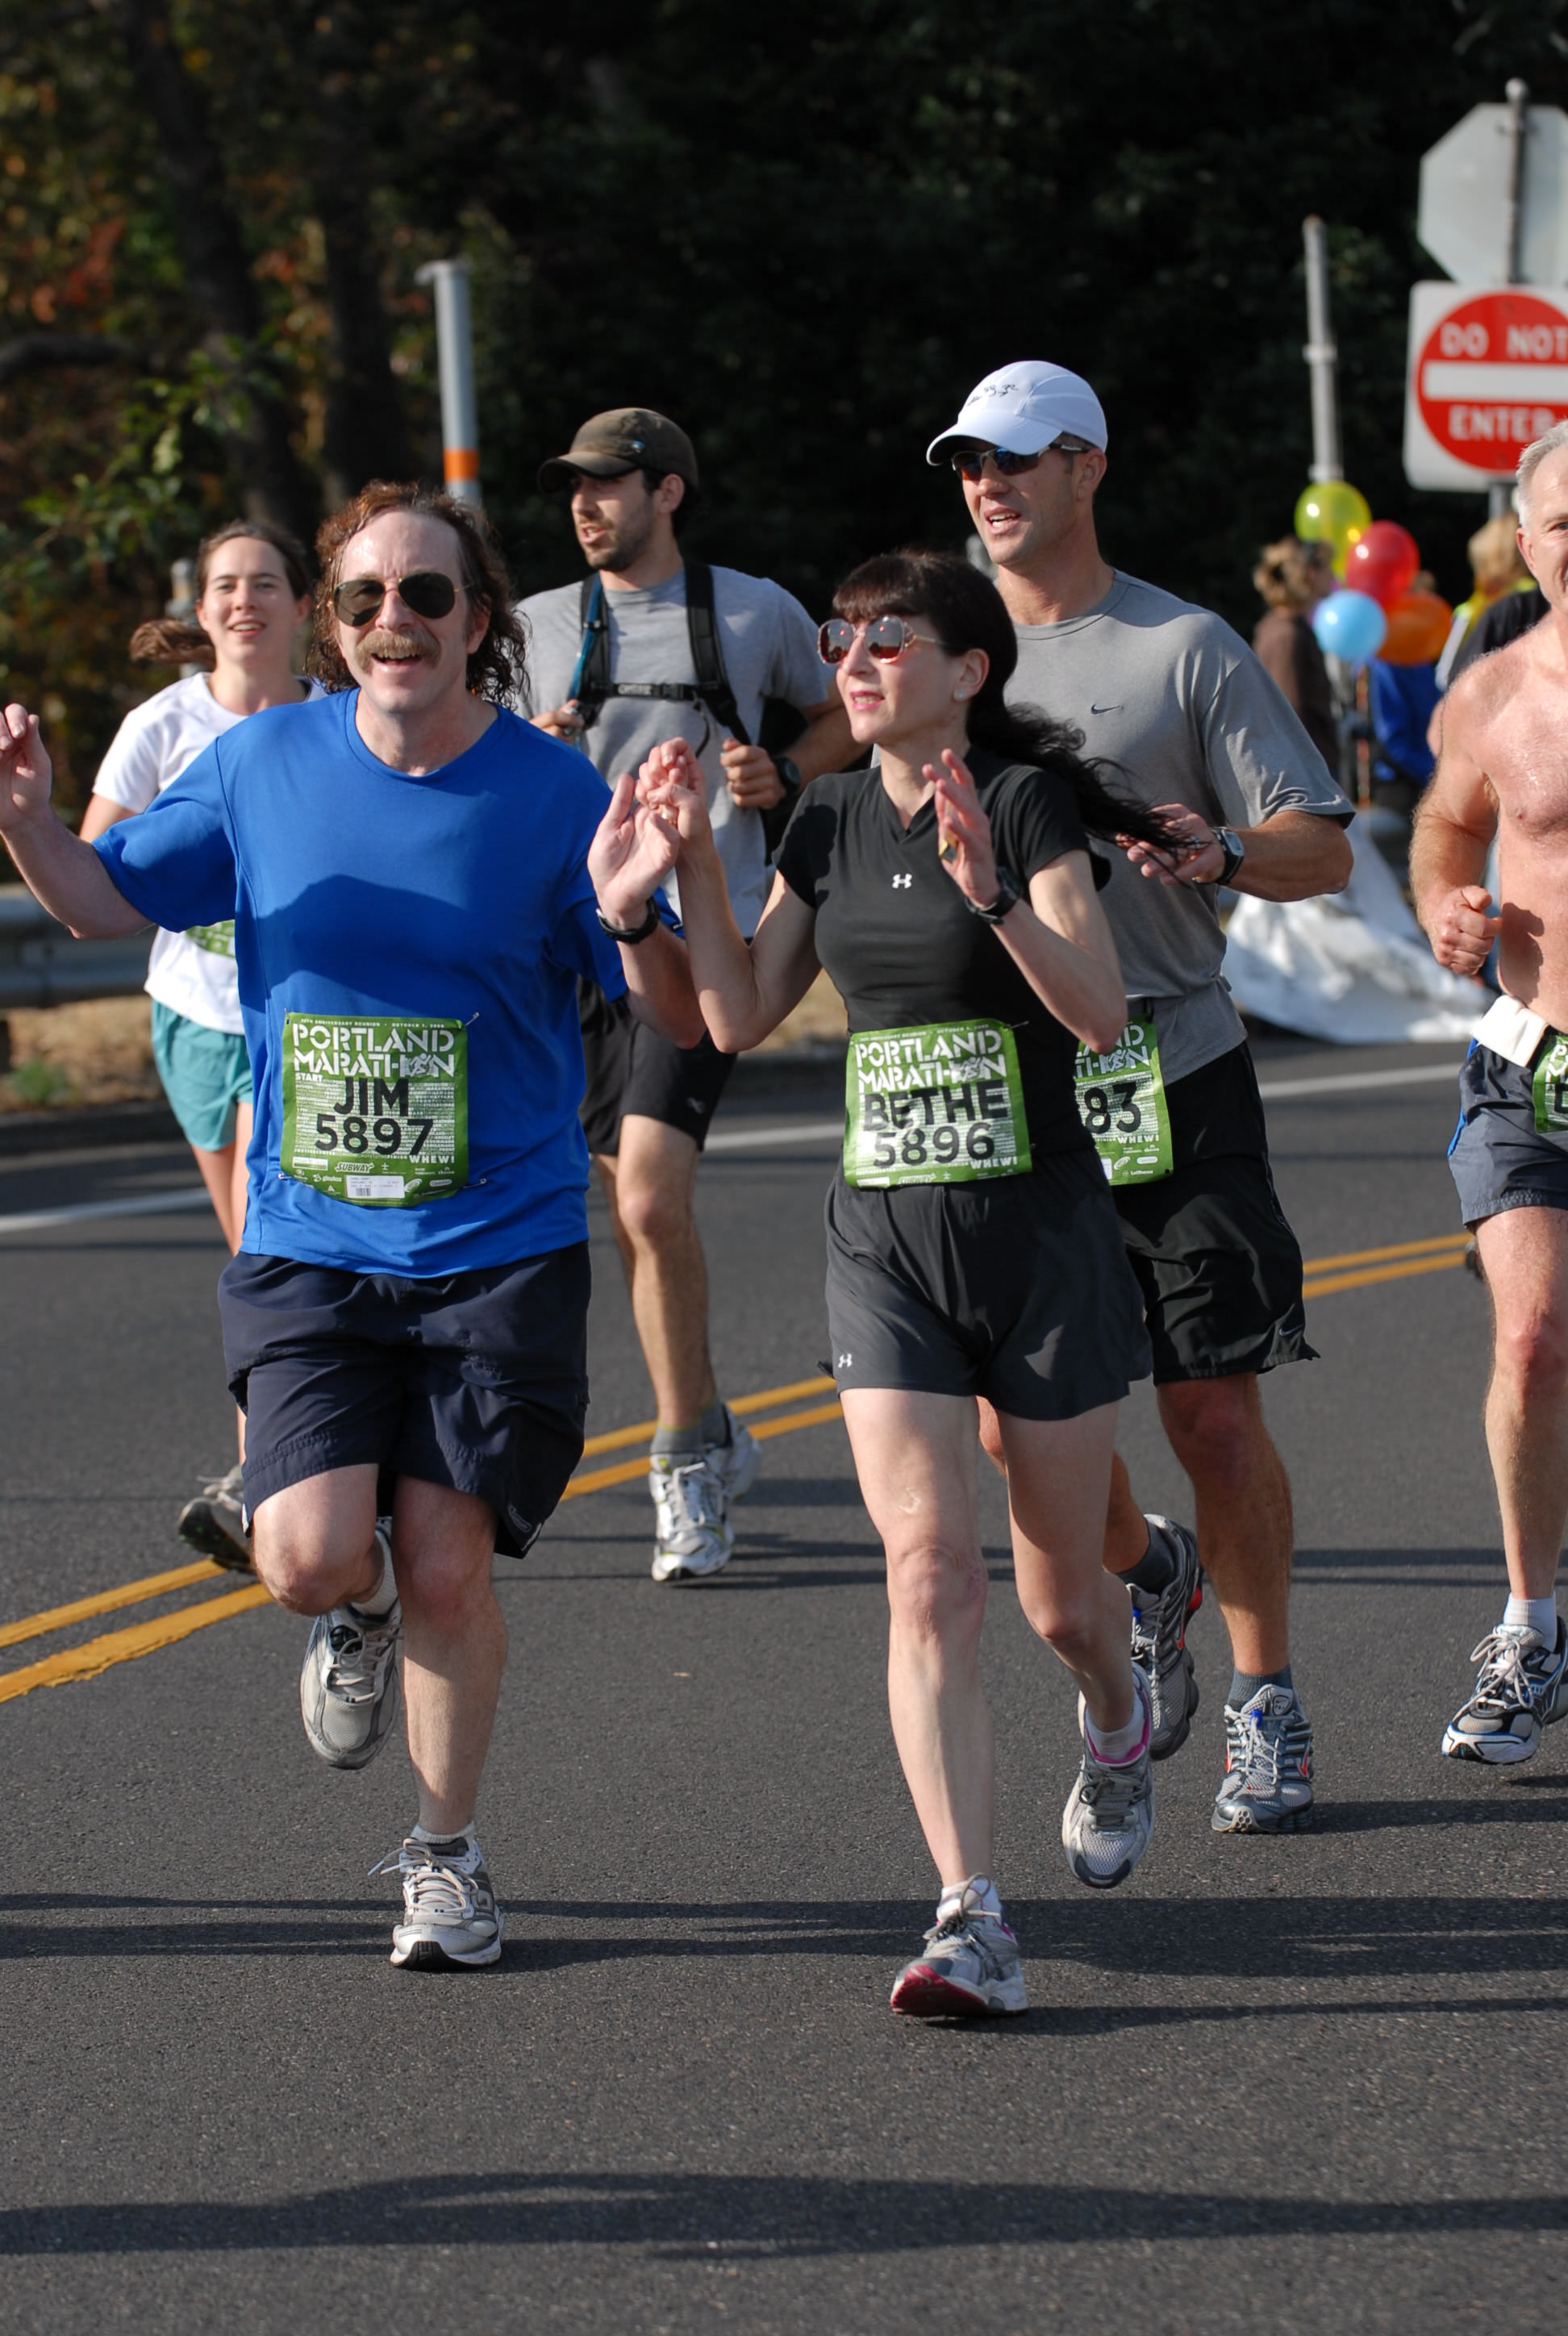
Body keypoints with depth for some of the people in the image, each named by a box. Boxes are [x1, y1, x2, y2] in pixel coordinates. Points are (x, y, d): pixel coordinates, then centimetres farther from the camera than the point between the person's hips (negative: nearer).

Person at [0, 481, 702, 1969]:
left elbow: (681, 1020, -2)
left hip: (501, 1247, -1)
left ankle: (445, 1855, 18)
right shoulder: (262, 765, 0)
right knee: (307, 1559, -13)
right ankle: (362, 1612, 26)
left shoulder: (551, 796, -6)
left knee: (445, 1564, -4)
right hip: (308, 1246, 1)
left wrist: (628, 915, -24)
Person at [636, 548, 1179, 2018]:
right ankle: (970, 1923, -17)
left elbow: (1099, 1014, -19)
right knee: (928, 1568, -12)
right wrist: (694, 859, 0)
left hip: (1041, 1232, -3)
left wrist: (989, 892, -32)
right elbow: (739, 1016, 9)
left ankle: (1115, 1725, 46)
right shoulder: (831, 822, 7)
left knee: (1060, 1591, 9)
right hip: (885, 1239, 3)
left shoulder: (1026, 799, -10)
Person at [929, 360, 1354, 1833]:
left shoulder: (1188, 650, 1)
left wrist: (1219, 850, -22)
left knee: (1212, 1409, -3)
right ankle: (1149, 1576, 30)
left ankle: (1264, 1706, 12)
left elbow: (1322, 850, -1)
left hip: (1173, 1075, -3)